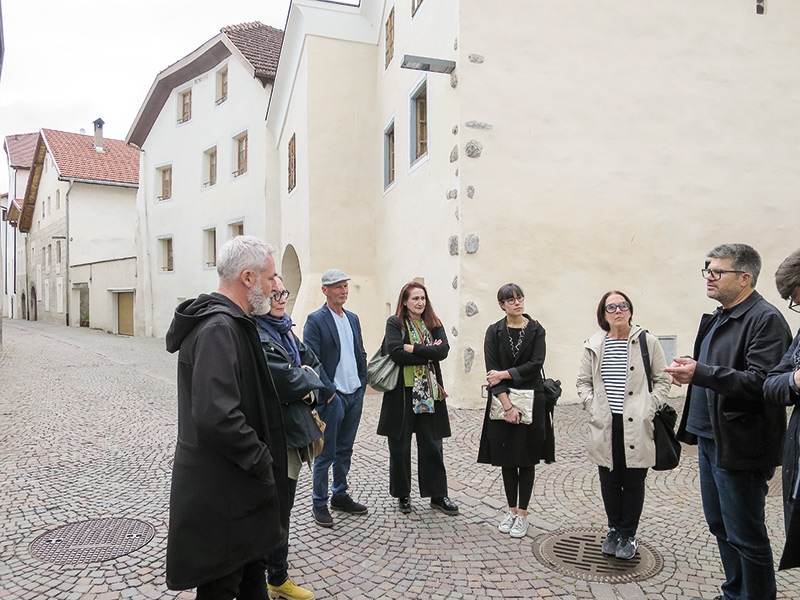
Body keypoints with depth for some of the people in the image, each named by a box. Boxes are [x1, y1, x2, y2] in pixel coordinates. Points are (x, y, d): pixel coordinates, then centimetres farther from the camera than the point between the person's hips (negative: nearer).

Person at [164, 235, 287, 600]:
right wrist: (261, 460, -21)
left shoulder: (232, 323, 9)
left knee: (253, 570, 25)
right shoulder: (218, 329, -24)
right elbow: (217, 416, -33)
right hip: (221, 491, -10)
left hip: (241, 483, 10)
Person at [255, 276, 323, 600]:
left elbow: (315, 363, 14)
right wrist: (308, 377, -5)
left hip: (293, 430, 9)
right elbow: (284, 379, -25)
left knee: (283, 508, 19)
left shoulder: (284, 330, 12)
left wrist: (308, 383, -7)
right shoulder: (253, 335, -17)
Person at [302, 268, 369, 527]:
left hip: (355, 395, 6)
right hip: (333, 397, -6)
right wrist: (329, 391, -15)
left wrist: (362, 384, 8)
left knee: (345, 450, 17)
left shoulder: (353, 318, 12)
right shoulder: (315, 320, -9)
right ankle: (319, 503, 18)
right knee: (326, 454, 4)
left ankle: (340, 496, 30)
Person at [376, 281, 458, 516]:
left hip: (429, 393, 3)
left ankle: (437, 494, 22)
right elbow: (396, 353, -17)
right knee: (400, 446, 9)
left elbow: (443, 351, -8)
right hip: (402, 392, -2)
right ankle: (402, 494, 25)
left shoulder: (434, 324, 8)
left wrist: (413, 349, -15)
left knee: (432, 445, 9)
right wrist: (428, 355, -12)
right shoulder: (394, 323, -2)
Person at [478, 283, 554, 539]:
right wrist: (507, 405, -16)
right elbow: (492, 371, -9)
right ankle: (511, 510, 24)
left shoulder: (536, 330, 0)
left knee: (526, 458, 6)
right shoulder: (494, 332, -1)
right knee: (506, 457, 9)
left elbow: (535, 364, -11)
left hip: (531, 400, 0)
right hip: (502, 401, 1)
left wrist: (504, 374, -14)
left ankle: (522, 513, 18)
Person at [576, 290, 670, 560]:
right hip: (605, 426, 2)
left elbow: (662, 380, 3)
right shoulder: (594, 345, 3)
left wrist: (649, 409, -7)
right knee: (609, 481, 13)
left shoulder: (647, 342, -3)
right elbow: (583, 381, 11)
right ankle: (614, 530, 32)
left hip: (637, 427, -2)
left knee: (634, 482, 9)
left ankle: (628, 535, 27)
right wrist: (592, 407, -2)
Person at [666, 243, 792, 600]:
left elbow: (761, 382, -25)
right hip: (710, 439, 9)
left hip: (738, 446, -9)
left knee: (746, 536, 4)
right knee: (720, 526, 20)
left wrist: (701, 373, -30)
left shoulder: (766, 320, -15)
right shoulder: (716, 319, 13)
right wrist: (687, 368, 1)